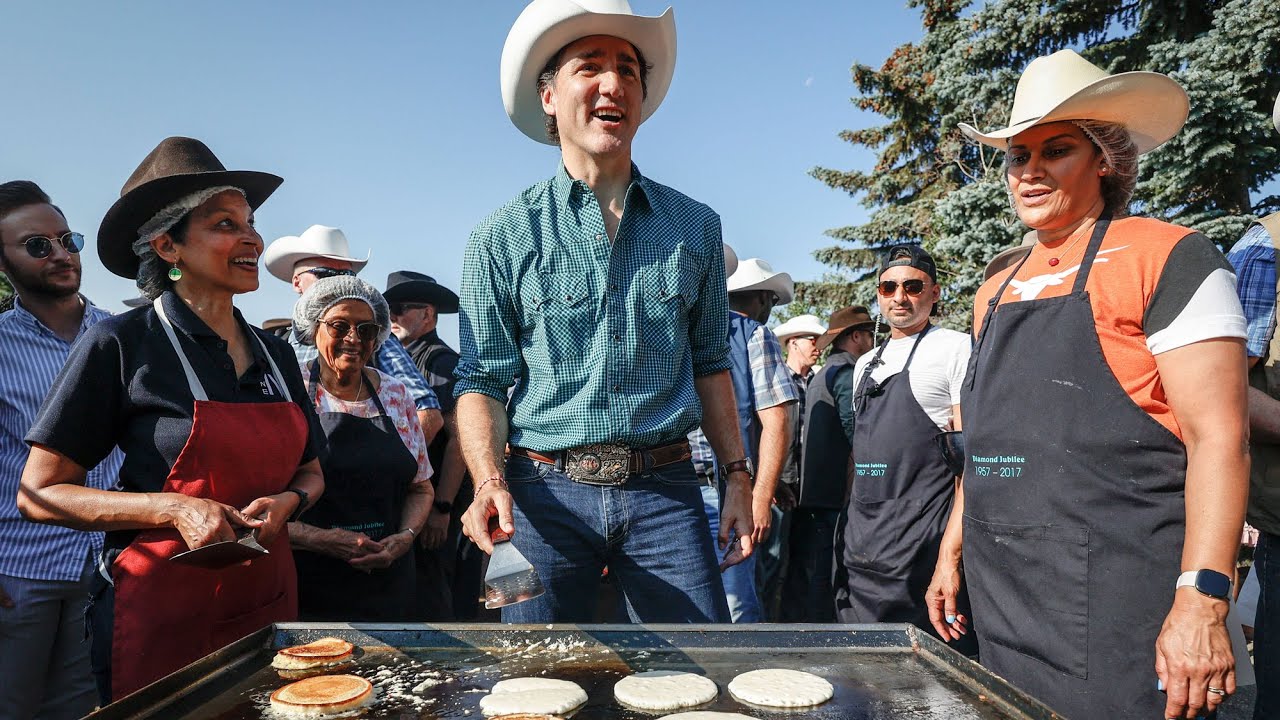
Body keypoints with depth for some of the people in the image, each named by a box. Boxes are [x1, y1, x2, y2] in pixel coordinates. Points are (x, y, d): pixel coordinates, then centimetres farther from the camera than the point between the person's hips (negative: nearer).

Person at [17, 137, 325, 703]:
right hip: (161, 611, -5)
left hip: (267, 598, 5)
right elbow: (40, 493, -7)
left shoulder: (275, 354, 7)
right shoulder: (121, 344, -8)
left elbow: (310, 472, 16)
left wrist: (287, 501, -7)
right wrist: (174, 508, -20)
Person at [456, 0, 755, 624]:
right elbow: (481, 382, 0)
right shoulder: (503, 238, 1)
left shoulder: (695, 227, 8)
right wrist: (490, 481, -17)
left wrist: (737, 475, 9)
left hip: (665, 492, 2)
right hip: (545, 493, -1)